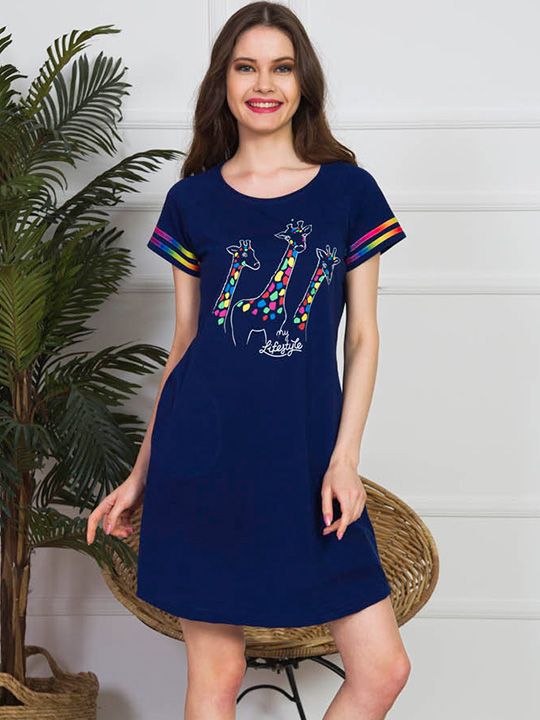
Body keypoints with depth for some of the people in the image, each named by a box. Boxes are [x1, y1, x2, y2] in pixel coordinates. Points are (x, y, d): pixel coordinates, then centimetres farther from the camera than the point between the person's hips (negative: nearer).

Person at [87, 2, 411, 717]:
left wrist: (345, 456, -6)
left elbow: (363, 336, 5)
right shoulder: (192, 200, 5)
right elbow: (184, 343, 10)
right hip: (203, 455, 0)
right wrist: (141, 473, 10)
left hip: (309, 457, 1)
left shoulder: (351, 191, 5)